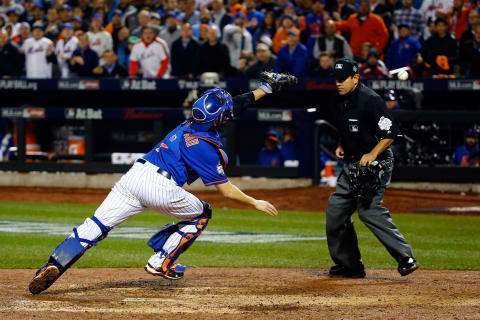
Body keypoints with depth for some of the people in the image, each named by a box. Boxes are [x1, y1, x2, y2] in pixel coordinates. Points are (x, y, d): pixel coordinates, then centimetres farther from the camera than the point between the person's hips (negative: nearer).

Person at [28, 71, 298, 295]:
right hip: (161, 189, -6)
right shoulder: (206, 147, -8)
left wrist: (268, 87, 33)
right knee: (203, 213, 20)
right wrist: (255, 203, 6)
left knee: (96, 227, -2)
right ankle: (161, 263, 14)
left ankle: (54, 265, -20)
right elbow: (225, 189, -4)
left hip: (134, 175, 6)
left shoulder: (193, 121, 14)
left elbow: (238, 103, 27)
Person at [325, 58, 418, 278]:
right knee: (335, 209, 8)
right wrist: (341, 146, 9)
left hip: (375, 163, -9)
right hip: (352, 165, 9)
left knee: (369, 210, -22)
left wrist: (372, 155, -26)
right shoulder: (339, 100, 9)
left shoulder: (370, 100, -17)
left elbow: (391, 133, -20)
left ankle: (405, 258, -23)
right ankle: (349, 265, 17)